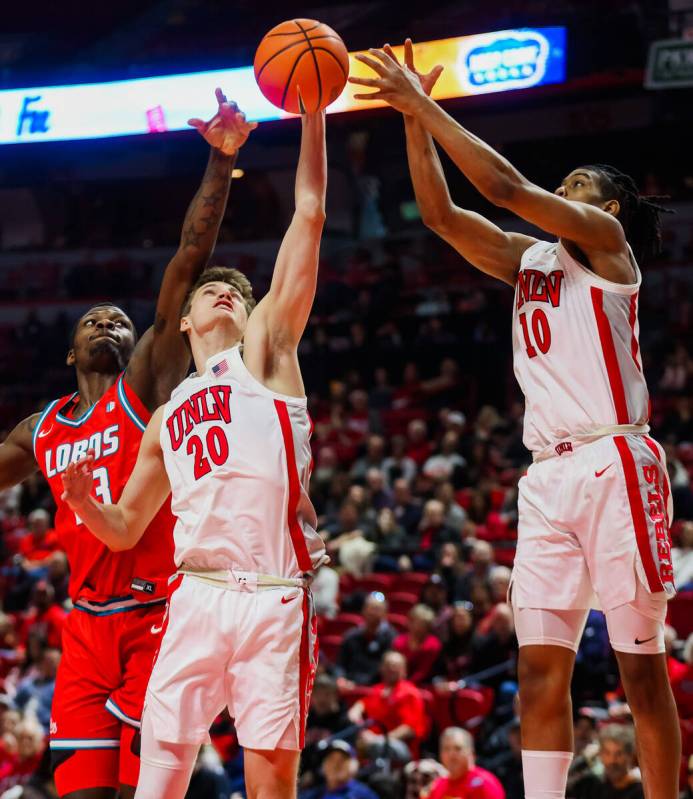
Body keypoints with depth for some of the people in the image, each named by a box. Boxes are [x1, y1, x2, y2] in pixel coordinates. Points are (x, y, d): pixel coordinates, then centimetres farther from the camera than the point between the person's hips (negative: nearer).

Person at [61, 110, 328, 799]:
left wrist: (312, 114, 3)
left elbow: (309, 215, 8)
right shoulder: (167, 418, 26)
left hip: (275, 599, -4)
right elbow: (123, 531, 28)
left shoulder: (264, 350, 15)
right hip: (196, 596, 4)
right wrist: (84, 502, 6)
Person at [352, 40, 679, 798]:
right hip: (548, 475, 7)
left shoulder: (605, 239, 2)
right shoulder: (529, 259, 21)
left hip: (614, 465, -7)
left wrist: (423, 104, -5)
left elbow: (506, 186, -9)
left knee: (640, 666, -4)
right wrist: (415, 120, 7)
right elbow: (442, 213, 17)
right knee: (540, 667, 0)